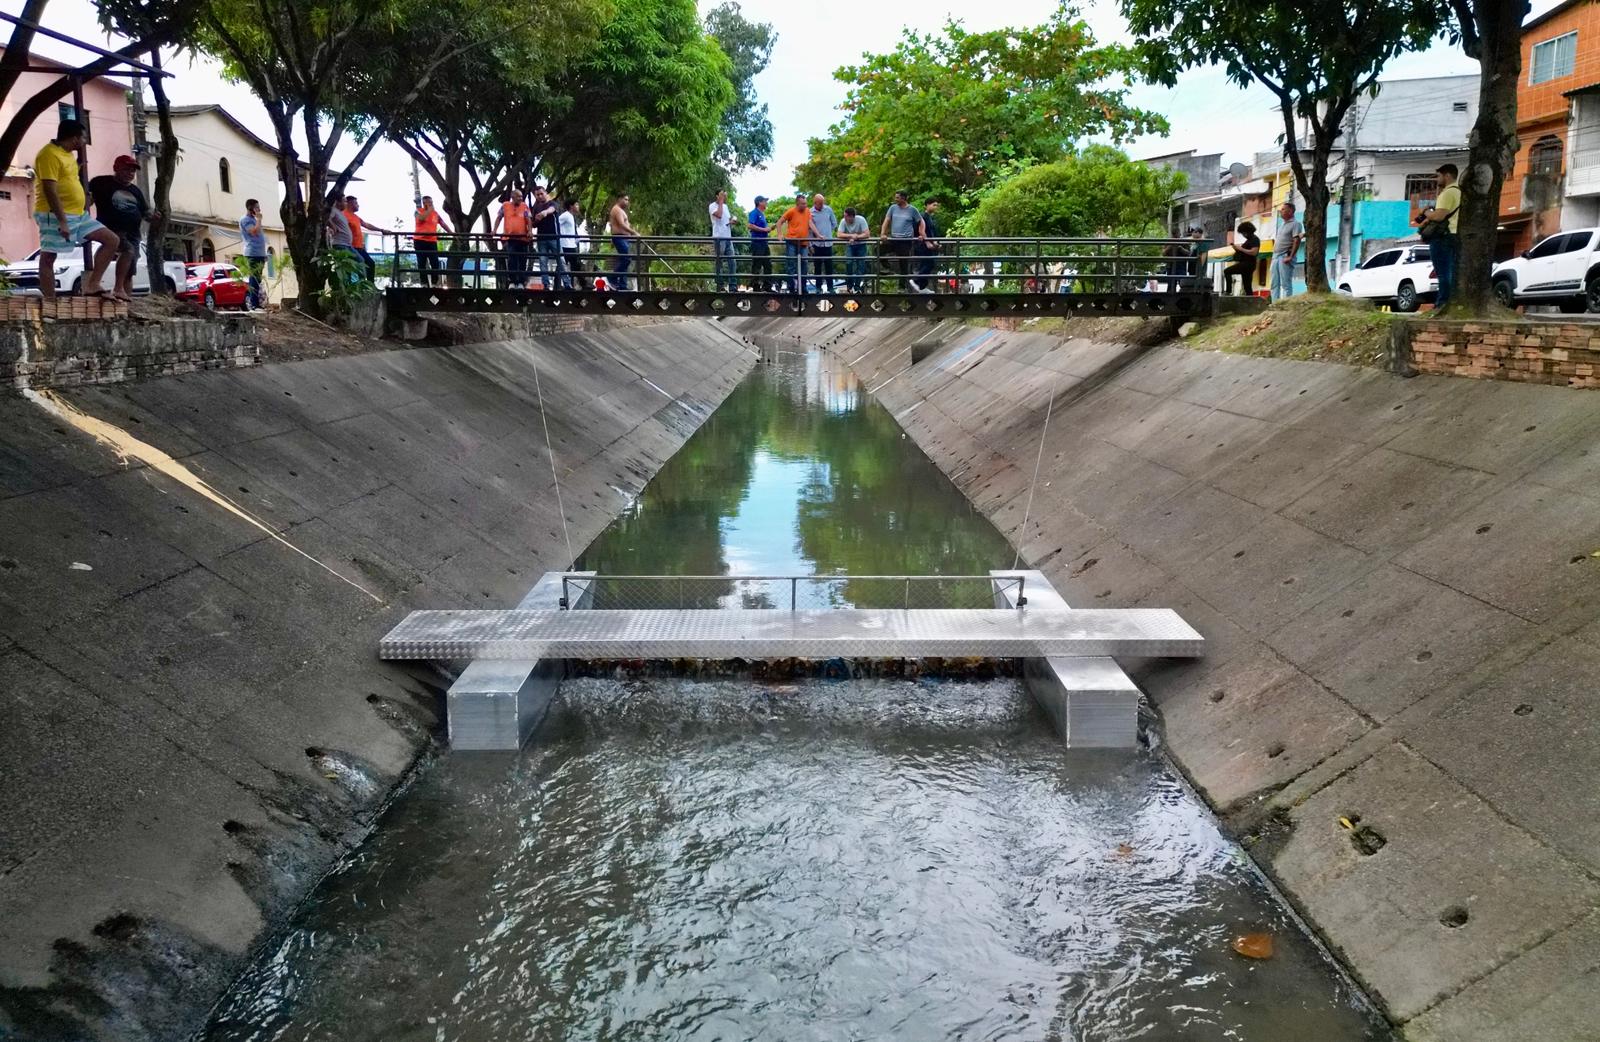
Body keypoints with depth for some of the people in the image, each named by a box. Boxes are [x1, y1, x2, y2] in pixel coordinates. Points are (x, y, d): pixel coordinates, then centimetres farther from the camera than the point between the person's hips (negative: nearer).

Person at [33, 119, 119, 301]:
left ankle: (91, 285, 2)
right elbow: (50, 190, -21)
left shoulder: (67, 154, 16)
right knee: (48, 257, -3)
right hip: (55, 216, -10)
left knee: (111, 240, 4)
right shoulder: (49, 154, -14)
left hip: (79, 214, 10)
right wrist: (62, 221, -25)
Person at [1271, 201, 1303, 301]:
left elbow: (1297, 241, -13)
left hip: (1285, 257, -8)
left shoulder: (1295, 224, -4)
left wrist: (1290, 257, -21)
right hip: (1275, 256, 8)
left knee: (1286, 284, -10)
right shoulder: (1282, 224, 21)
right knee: (1275, 284, 6)